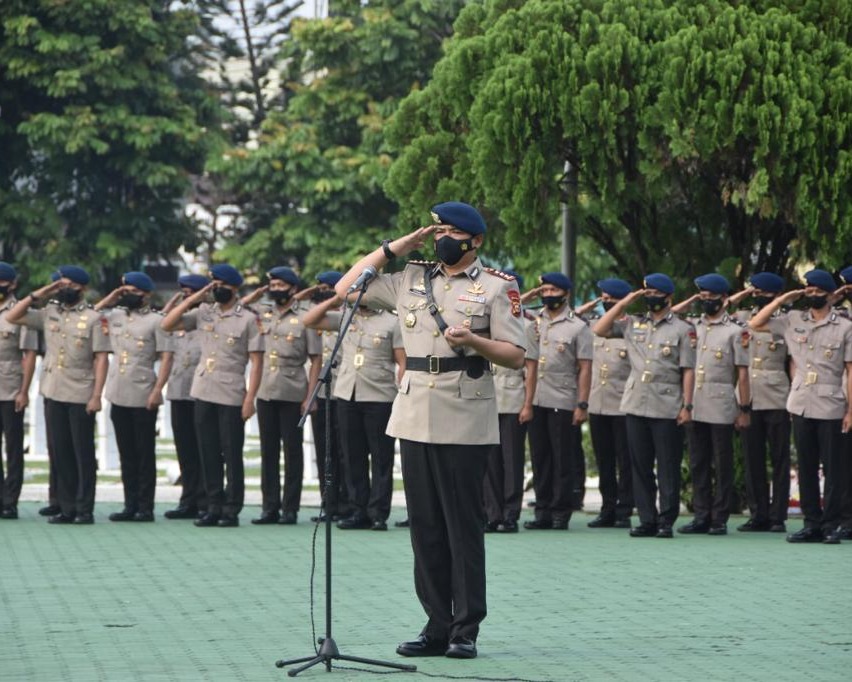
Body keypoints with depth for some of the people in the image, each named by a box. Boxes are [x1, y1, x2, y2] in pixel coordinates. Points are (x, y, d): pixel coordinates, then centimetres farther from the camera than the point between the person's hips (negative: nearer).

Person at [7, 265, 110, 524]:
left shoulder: (94, 318, -4)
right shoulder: (49, 314, 9)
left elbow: (101, 359, -7)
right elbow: (12, 317, 9)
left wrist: (97, 396, -14)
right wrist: (37, 295, 2)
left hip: (81, 396, -5)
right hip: (53, 394, 5)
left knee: (83, 453, 0)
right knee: (59, 452, 7)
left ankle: (85, 509, 4)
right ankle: (66, 507, 13)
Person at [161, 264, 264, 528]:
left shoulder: (248, 319, -4)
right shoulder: (204, 313, 8)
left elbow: (256, 362, -6)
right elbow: (167, 325, 5)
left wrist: (250, 398, -13)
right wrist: (192, 299, -1)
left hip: (231, 397, -4)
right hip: (203, 394, 4)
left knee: (232, 454, 0)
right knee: (208, 453, 7)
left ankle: (232, 510, 5)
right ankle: (213, 507, 13)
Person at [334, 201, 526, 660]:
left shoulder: (496, 287, 1)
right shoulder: (411, 279, 14)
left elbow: (516, 356, -3)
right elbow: (346, 288, 13)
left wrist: (473, 341, -21)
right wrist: (396, 247, 9)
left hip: (464, 423, -5)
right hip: (415, 419, 5)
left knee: (464, 525, -3)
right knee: (425, 526, 7)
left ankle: (466, 630, 2)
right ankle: (436, 626, 12)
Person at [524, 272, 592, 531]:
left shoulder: (578, 327, -1)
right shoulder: (533, 322, 12)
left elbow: (585, 369, -3)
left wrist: (582, 405, -10)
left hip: (563, 403, -4)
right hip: (535, 401, 4)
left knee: (563, 459, -1)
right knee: (539, 458, 7)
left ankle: (561, 513, 4)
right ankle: (543, 511, 12)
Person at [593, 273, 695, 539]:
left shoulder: (682, 330, 1)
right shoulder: (633, 324, 12)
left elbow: (688, 370, -2)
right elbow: (599, 329, 8)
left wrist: (687, 406, -8)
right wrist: (624, 302, 4)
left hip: (667, 408, -4)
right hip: (636, 405, 4)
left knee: (668, 467, -2)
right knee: (640, 466, 6)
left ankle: (666, 521, 2)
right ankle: (647, 520, 11)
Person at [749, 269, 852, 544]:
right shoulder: (794, 320, 8)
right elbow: (755, 323, 9)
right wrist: (784, 298, 4)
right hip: (801, 405, 4)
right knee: (806, 467, 7)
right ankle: (812, 523, 13)